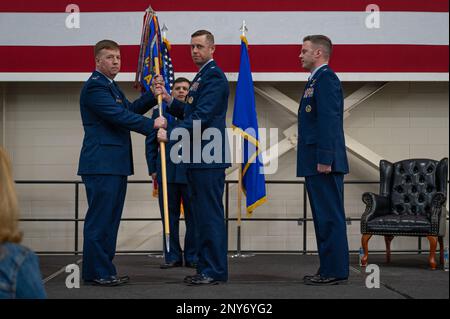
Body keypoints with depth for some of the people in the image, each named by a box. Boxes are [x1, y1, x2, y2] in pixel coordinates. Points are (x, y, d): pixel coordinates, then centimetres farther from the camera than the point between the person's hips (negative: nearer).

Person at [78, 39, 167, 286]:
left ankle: (104, 269, 18)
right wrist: (152, 125, -13)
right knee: (100, 218, -7)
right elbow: (120, 116, -19)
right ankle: (96, 272, -2)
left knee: (110, 219, 12)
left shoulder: (110, 86, 21)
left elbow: (130, 109, 20)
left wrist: (154, 95, 8)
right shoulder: (95, 86, -12)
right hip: (101, 163, -10)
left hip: (115, 164, 10)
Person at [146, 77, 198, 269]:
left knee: (193, 216, 2)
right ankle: (172, 256, 13)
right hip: (167, 172, 2)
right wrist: (153, 169, 5)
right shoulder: (159, 113, 12)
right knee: (169, 216, 5)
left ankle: (193, 257, 10)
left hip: (191, 172, -1)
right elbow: (150, 143, 11)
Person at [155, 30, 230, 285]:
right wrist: (168, 99, 8)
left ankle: (215, 271, -3)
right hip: (198, 158, 10)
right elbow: (189, 112, 22)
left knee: (211, 215, -7)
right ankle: (206, 268, 19)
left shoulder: (214, 77, -12)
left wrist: (170, 134, -20)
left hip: (209, 157, -10)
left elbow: (201, 116, -20)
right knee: (203, 215, 13)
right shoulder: (201, 77, 20)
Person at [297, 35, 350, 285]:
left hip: (323, 163, -10)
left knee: (330, 217, -7)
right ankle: (330, 269, 18)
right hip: (315, 163, 10)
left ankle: (335, 272, -3)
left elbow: (328, 121, -20)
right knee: (324, 217, 12)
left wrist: (324, 160, -23)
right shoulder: (317, 80, 20)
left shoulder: (326, 79, -11)